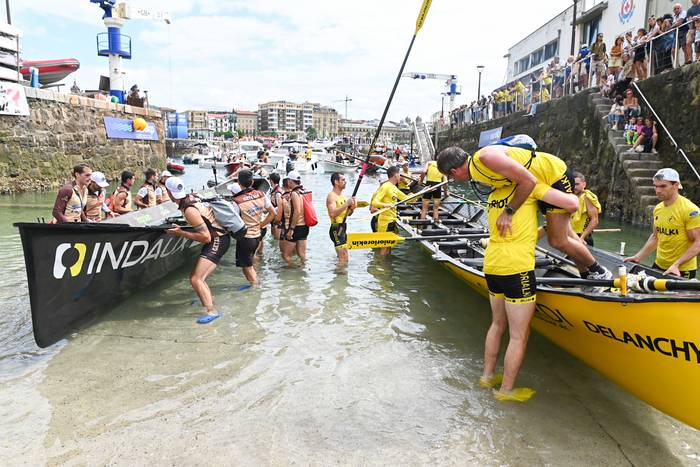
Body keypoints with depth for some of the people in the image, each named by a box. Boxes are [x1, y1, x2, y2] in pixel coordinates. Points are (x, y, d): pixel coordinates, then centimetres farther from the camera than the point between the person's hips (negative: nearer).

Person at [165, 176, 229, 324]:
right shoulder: (191, 197, 2)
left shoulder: (189, 210, -23)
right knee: (196, 277, 11)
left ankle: (211, 311, -14)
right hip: (217, 238, 9)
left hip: (217, 241, -9)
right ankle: (210, 301, 17)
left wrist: (181, 233, -17)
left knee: (196, 280, -15)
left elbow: (206, 237, -22)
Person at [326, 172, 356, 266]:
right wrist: (346, 204, -26)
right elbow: (332, 213, -29)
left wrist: (351, 208, 0)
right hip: (336, 229, -9)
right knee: (343, 258, -11)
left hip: (343, 228, 9)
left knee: (343, 258, 17)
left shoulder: (343, 196, 14)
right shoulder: (331, 196, -13)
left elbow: (348, 214, 22)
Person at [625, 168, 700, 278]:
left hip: (681, 271, -6)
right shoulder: (658, 208, 6)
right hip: (659, 266, 7)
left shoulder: (690, 210, -16)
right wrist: (638, 257, 12)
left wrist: (676, 265, -25)